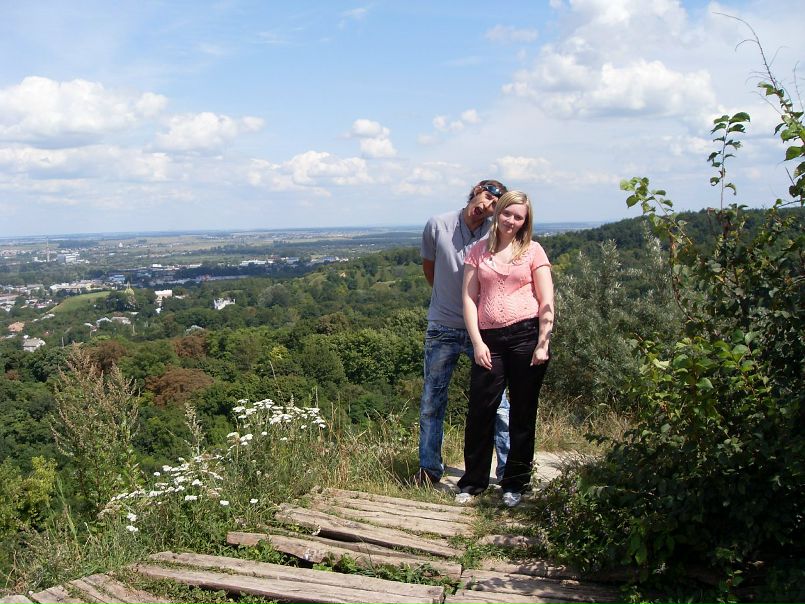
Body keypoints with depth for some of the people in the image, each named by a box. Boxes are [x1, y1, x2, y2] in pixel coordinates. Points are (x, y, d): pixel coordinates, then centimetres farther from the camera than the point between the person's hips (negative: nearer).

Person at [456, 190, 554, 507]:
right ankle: (472, 483, 17)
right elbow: (469, 298, 5)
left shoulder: (532, 251, 6)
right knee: (480, 412, 1)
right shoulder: (478, 251, 9)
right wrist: (477, 343, -4)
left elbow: (546, 302, 2)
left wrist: (543, 344, -6)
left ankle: (515, 484, 21)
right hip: (489, 339, 1)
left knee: (522, 413, 7)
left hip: (526, 335, -1)